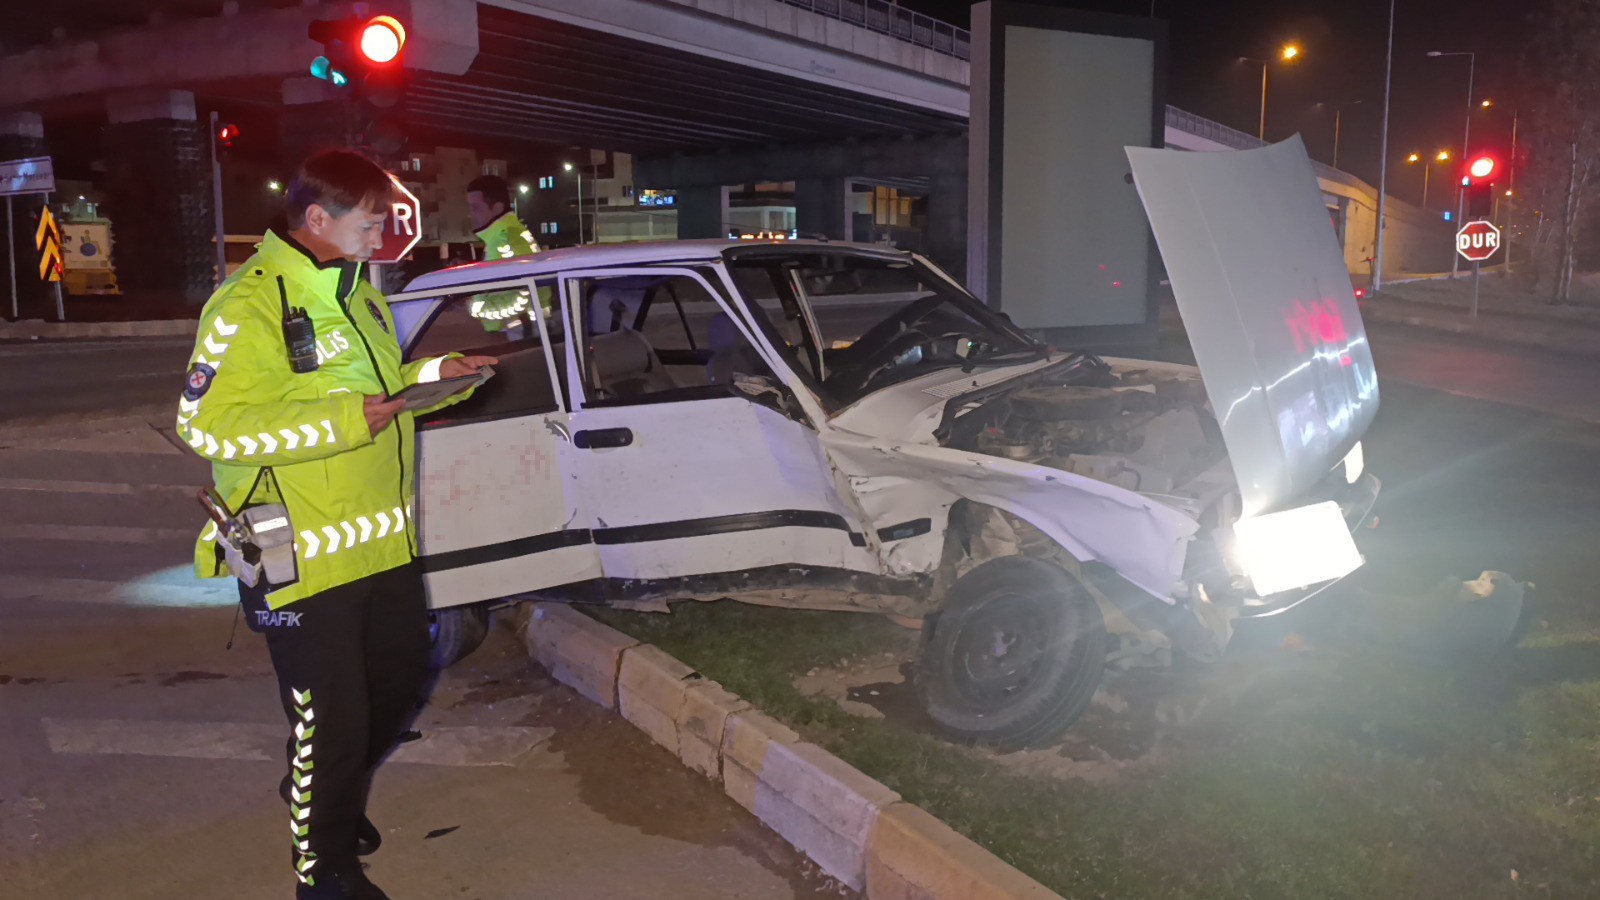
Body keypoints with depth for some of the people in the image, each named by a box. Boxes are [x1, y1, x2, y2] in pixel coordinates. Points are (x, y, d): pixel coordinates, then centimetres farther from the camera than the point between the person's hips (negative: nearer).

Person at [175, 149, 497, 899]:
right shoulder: (250, 305, -17)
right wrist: (341, 421, -28)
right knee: (331, 720, 1)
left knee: (400, 684, 21)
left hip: (383, 543, 9)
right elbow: (208, 424, -24)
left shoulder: (355, 292, 13)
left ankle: (334, 797, 48)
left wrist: (436, 374, 6)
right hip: (304, 558, -9)